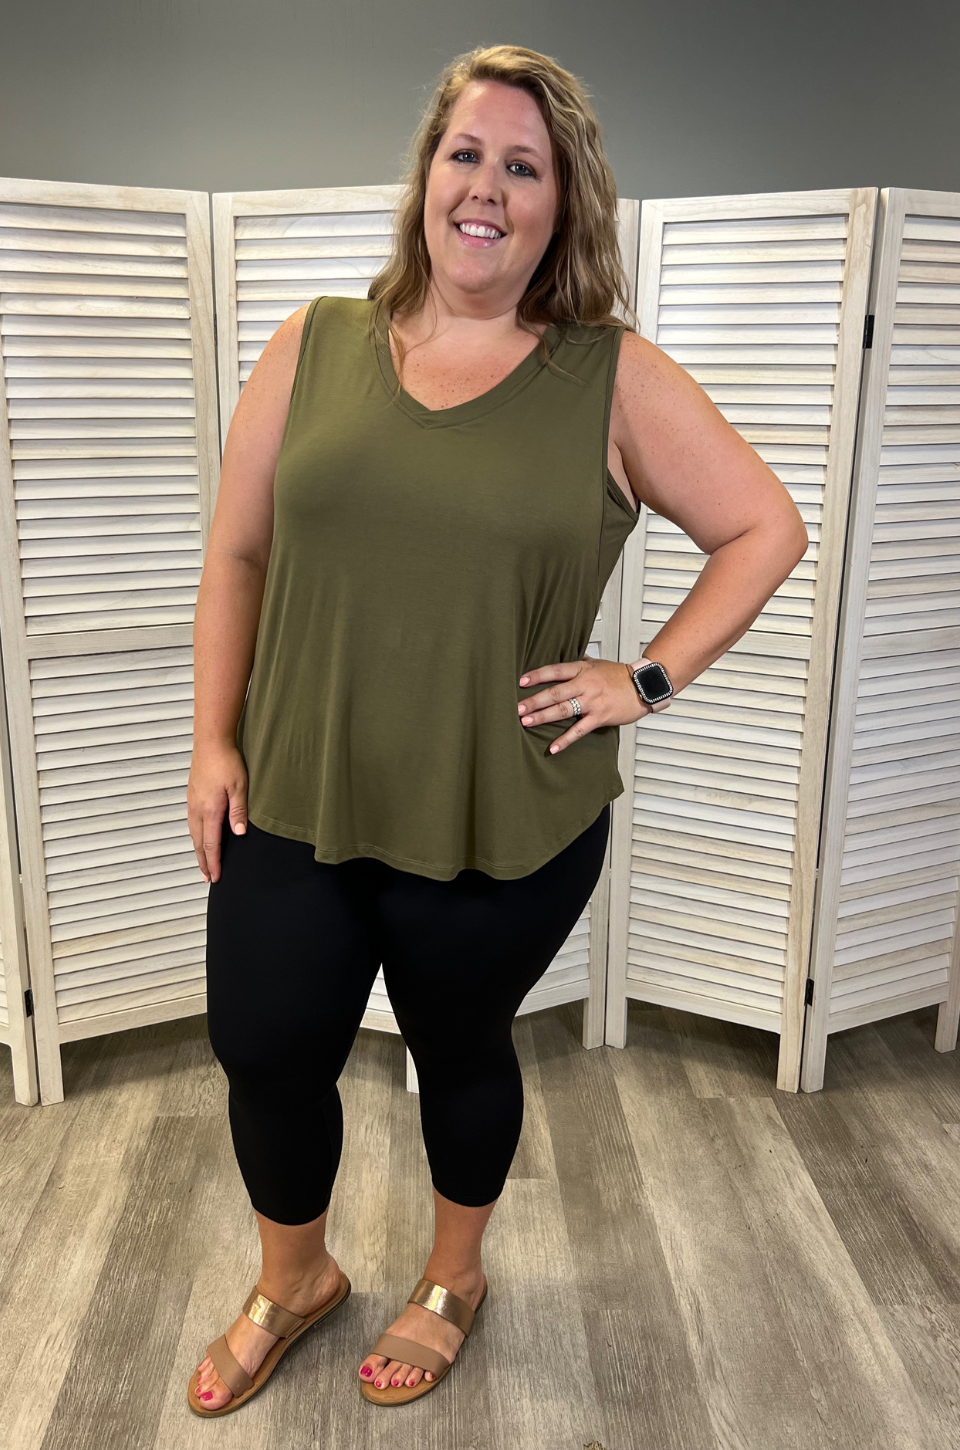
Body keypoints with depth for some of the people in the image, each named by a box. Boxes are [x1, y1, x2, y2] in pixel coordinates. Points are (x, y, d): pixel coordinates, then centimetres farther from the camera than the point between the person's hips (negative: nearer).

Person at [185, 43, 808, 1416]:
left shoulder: (617, 379, -5)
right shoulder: (315, 345, 2)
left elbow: (767, 529, 0)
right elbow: (238, 555, 5)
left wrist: (647, 678, -8)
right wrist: (213, 740, 2)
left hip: (505, 826, -2)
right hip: (293, 803, 3)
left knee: (462, 1050, 17)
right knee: (263, 1054, 13)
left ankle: (453, 1280, 48)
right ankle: (293, 1279, 46)